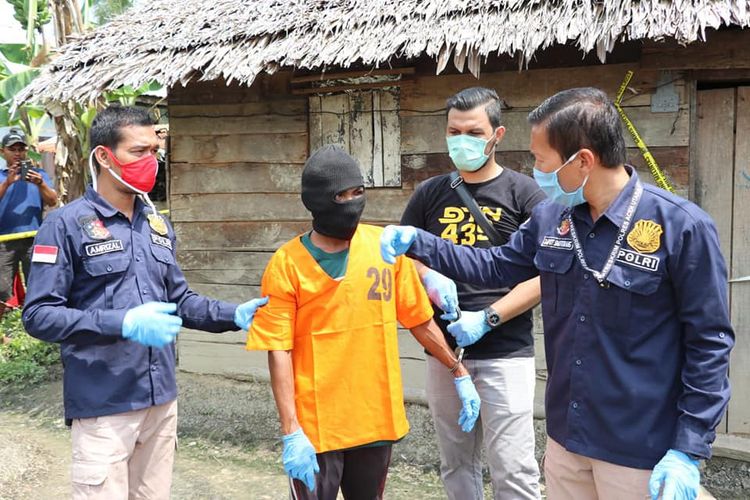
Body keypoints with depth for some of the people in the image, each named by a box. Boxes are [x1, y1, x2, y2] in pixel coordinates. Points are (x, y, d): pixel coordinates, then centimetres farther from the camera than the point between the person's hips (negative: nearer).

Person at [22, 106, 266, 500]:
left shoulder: (157, 224, 11)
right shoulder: (67, 224, -10)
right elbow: (38, 314, -15)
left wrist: (234, 315, 1)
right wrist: (123, 323, -25)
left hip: (161, 400, 7)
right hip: (103, 406, -6)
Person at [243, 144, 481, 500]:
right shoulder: (286, 264, -9)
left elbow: (419, 320, 7)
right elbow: (279, 352, -10)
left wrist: (459, 374, 8)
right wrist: (291, 432, -15)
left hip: (377, 420, 3)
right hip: (316, 428, -3)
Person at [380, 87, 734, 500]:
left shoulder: (683, 227, -17)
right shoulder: (550, 216, 0)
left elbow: (710, 343, -13)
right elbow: (500, 265, 16)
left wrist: (689, 450, -14)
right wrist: (417, 243, 7)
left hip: (641, 452, -6)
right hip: (565, 436, 6)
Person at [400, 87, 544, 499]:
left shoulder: (524, 193, -4)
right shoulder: (430, 194, 7)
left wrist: (487, 319, -16)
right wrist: (429, 279, -10)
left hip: (506, 353, -4)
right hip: (443, 349, 4)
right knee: (455, 464, 17)